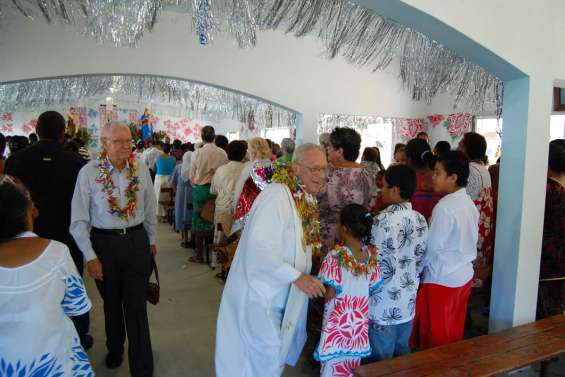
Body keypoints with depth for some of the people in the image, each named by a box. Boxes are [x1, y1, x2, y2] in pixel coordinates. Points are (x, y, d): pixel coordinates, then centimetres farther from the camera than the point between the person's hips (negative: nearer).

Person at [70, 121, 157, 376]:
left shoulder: (141, 169, -5)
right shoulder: (88, 172, -12)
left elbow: (150, 208, 6)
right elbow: (79, 220, -8)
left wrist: (151, 240, 12)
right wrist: (90, 257, -8)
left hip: (137, 241, 1)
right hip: (103, 243, 0)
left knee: (137, 307, 2)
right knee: (112, 304, 20)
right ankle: (114, 350, 46)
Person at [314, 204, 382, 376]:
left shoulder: (336, 256, -22)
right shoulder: (371, 255, -5)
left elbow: (329, 295, -17)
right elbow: (372, 288, 2)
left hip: (339, 320, -5)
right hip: (360, 319, 5)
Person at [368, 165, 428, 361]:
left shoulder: (384, 220, -21)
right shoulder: (421, 220, -1)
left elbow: (379, 266, -19)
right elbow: (421, 260, 7)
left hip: (384, 304, -6)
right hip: (408, 301, 7)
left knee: (382, 360, 9)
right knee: (403, 354, 21)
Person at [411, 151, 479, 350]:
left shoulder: (444, 207, -22)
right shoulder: (469, 203, 3)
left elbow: (432, 247, -18)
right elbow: (470, 241, 10)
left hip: (442, 280, -8)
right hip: (464, 275, 8)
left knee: (436, 335, 9)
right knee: (454, 330, 20)